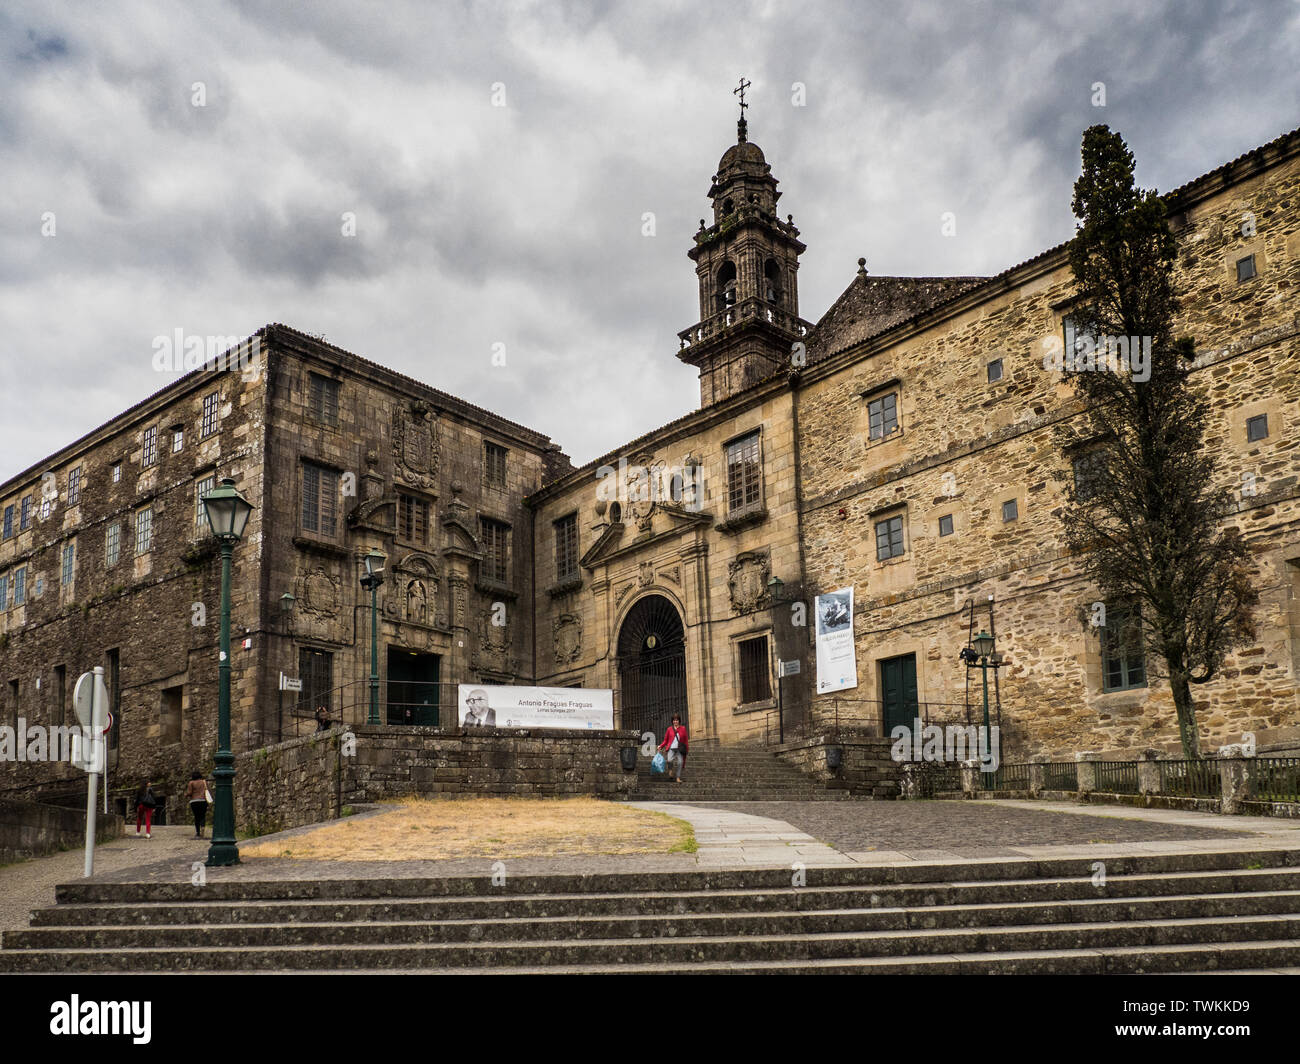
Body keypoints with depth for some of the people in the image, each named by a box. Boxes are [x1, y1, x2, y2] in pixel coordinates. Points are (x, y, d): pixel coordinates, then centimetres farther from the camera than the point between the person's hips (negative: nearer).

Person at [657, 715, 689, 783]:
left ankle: (678, 778, 4)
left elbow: (686, 740, 12)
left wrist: (686, 749, 0)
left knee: (680, 762, -10)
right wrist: (661, 746, -3)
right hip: (671, 748, -1)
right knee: (670, 760, -24)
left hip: (679, 749, 1)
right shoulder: (669, 729, 9)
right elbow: (665, 740, 12)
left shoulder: (683, 729, 9)